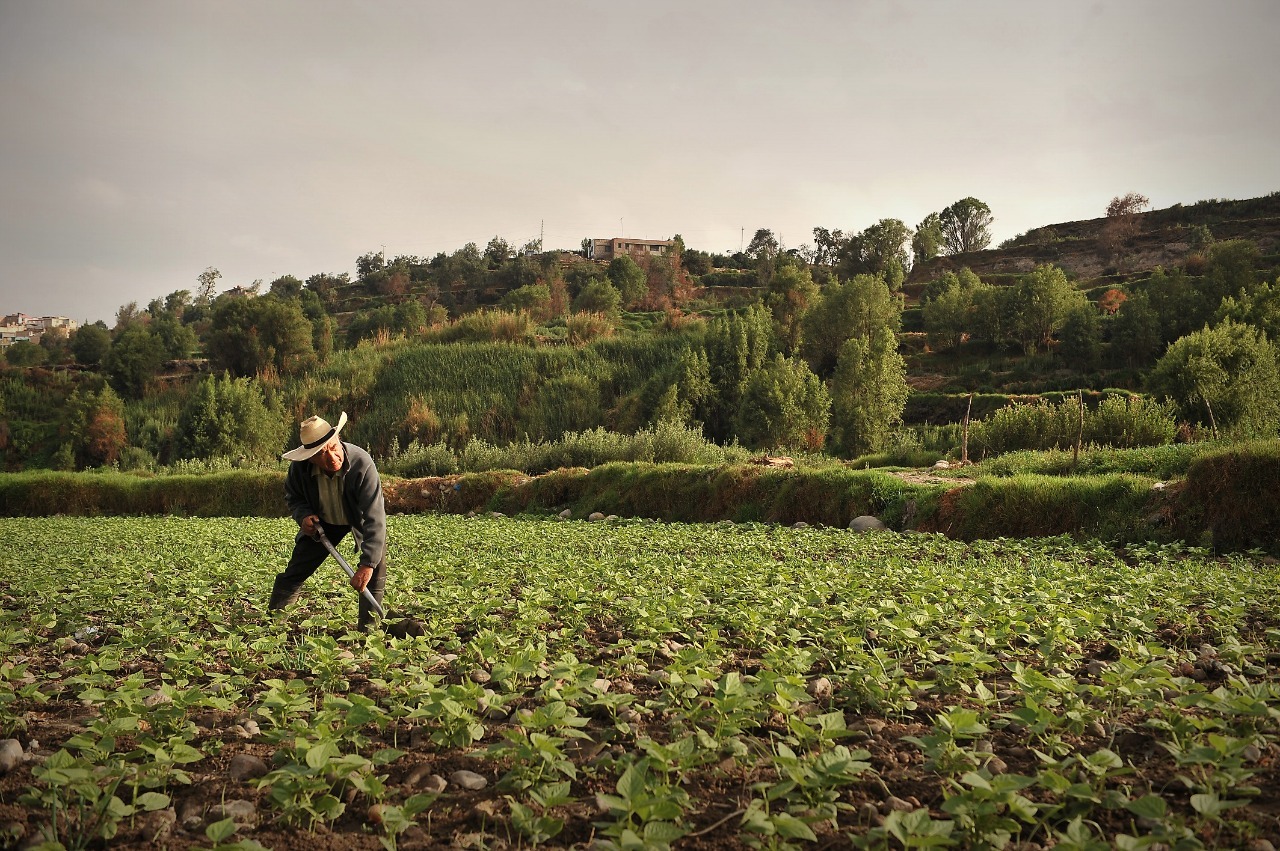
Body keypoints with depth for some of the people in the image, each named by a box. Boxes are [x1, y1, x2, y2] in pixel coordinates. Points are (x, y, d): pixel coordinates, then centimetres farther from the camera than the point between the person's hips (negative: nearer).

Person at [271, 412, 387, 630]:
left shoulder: (362, 464, -40)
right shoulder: (300, 468, -27)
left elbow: (374, 517, -42)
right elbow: (294, 497, -2)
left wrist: (367, 564, -47)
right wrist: (304, 516, -26)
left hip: (361, 520, -3)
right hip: (323, 521, 3)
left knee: (375, 571, -19)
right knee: (294, 572, 2)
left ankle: (367, 630, -5)